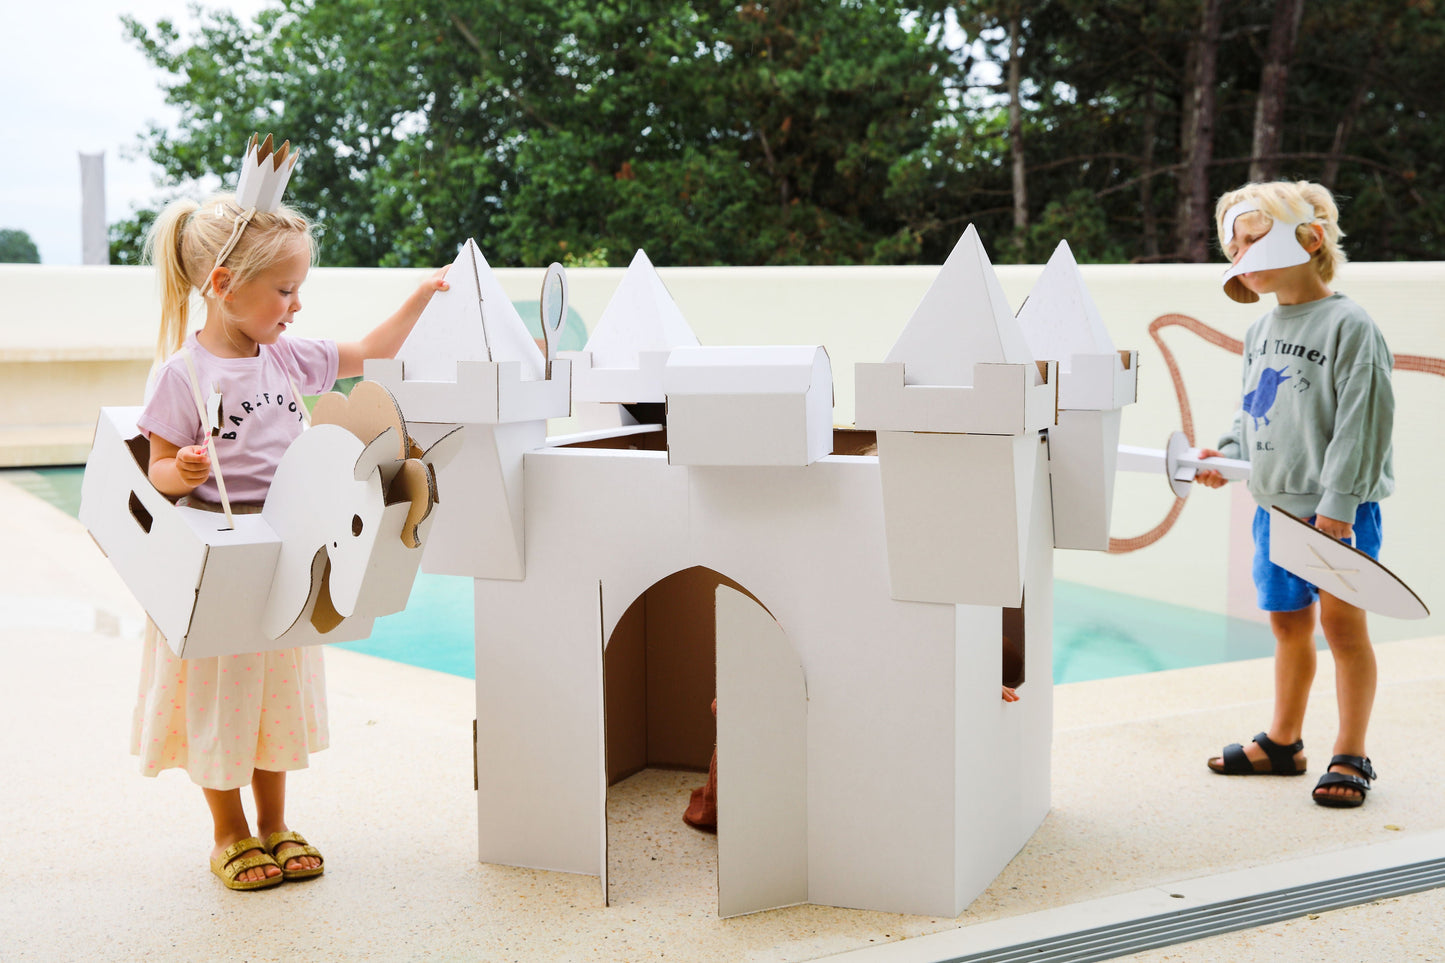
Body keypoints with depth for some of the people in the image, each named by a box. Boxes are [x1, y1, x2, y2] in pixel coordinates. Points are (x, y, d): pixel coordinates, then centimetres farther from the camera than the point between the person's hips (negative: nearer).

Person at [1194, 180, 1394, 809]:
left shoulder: (1349, 326, -12)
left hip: (1337, 509, -7)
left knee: (1342, 622, -1)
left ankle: (1350, 756, 10)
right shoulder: (1261, 333, 12)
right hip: (1275, 504, 7)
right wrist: (1228, 455, 4)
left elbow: (1363, 421, -17)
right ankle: (1283, 742, 27)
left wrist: (1338, 504, -21)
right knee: (1288, 622, 15)